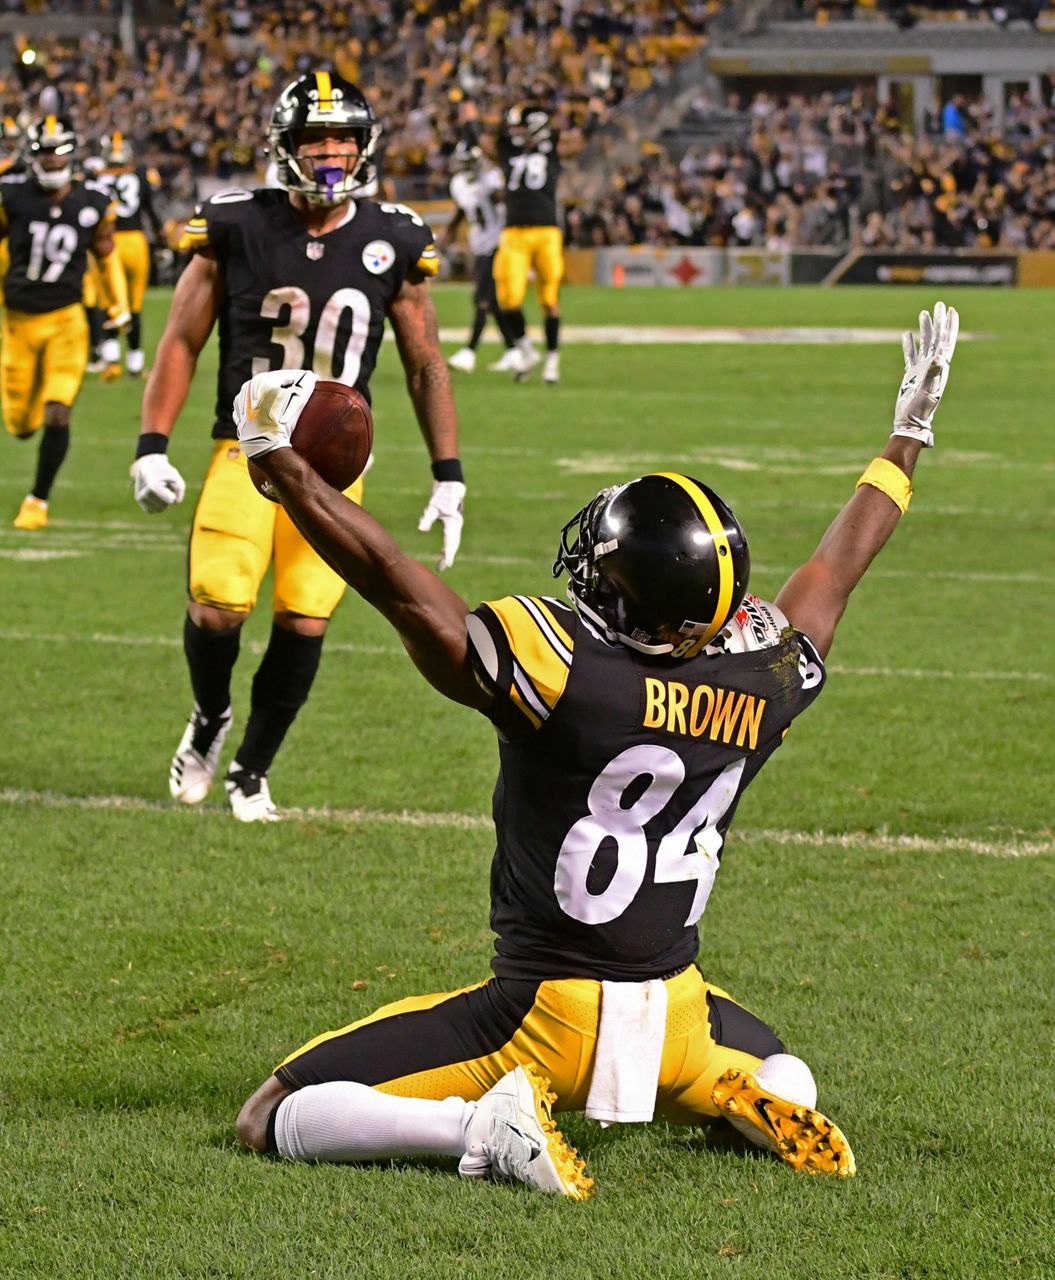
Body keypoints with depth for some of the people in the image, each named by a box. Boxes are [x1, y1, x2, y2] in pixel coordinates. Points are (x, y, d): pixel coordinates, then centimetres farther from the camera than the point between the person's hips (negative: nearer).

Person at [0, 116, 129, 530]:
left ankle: (38, 500, 3)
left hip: (65, 321, 0)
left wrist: (119, 303, 8)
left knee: (57, 415, -14)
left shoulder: (92, 204, -1)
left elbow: (106, 258, 14)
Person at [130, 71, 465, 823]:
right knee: (217, 608, -15)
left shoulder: (392, 244, 1)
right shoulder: (237, 229, -3)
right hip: (246, 449, -1)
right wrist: (153, 446, -7)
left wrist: (448, 477, 6)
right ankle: (210, 720, 19)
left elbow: (426, 365, 10)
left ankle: (251, 775, 17)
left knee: (304, 625, -4)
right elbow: (183, 342, 3)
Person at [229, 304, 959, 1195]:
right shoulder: (763, 683, -5)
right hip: (673, 1017, 5)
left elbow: (395, 582, -14)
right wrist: (909, 435, 29)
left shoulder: (558, 672, -21)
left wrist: (279, 461, -4)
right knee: (782, 1071, 37)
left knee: (273, 1120, -2)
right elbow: (835, 572, 14)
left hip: (543, 1017, -5)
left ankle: (482, 1123, -21)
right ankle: (748, 1102, 3)